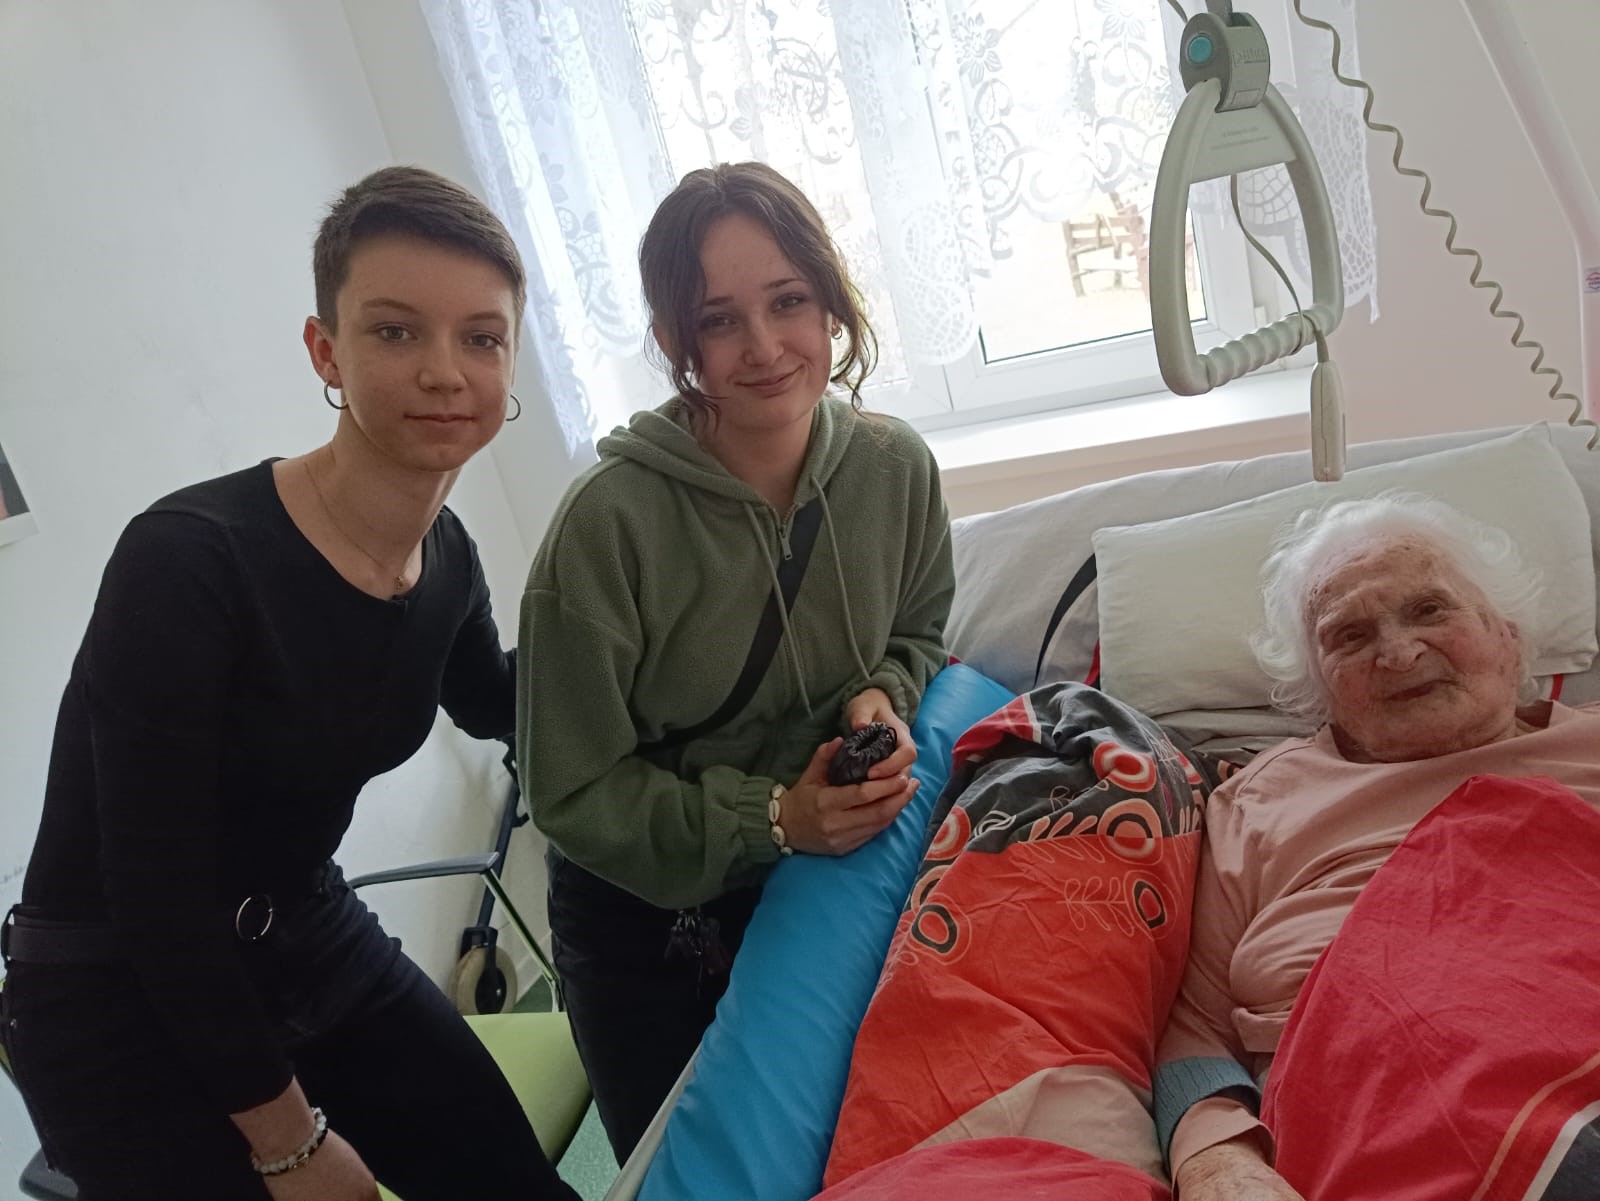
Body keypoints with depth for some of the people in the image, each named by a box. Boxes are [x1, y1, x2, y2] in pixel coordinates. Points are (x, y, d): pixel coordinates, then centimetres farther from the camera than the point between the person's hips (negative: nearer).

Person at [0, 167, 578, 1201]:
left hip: (321, 949, 6)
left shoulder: (447, 555, -6)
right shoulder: (189, 560, -27)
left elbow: (492, 706, 16)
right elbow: (156, 891, -22)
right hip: (126, 1011, -5)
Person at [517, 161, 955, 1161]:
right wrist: (769, 818, -26)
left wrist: (882, 697, -16)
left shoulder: (894, 466, -15)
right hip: (647, 913, -3)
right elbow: (573, 792, -19)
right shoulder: (613, 521, -28)